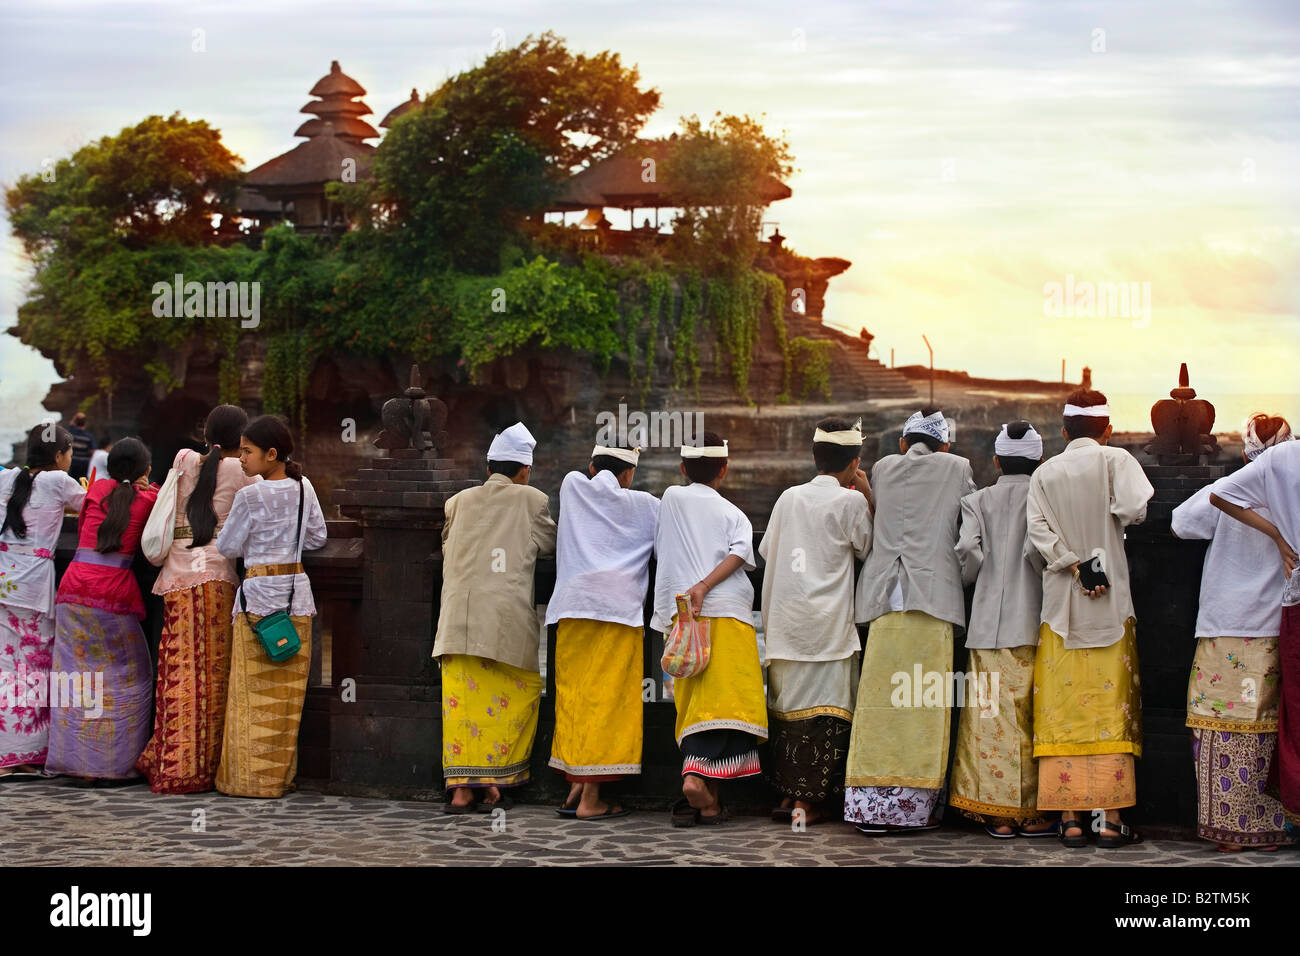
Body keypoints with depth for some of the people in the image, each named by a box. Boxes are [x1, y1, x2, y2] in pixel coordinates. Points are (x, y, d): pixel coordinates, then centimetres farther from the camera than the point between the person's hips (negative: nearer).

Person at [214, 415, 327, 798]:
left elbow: (227, 547, -4)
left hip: (258, 594, -6)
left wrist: (234, 520, 13)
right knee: (287, 694, 10)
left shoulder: (250, 496, -13)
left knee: (254, 694, 1)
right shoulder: (304, 488, 5)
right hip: (297, 593, 6)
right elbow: (318, 537, 15)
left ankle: (252, 778, 4)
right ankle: (282, 776, 14)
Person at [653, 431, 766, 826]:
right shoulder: (733, 514, 12)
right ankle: (699, 776, -28)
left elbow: (660, 550, 25)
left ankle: (704, 796, -4)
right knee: (723, 700, -9)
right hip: (730, 613, -2)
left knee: (694, 705, 3)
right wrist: (705, 585, -15)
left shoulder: (672, 498, 15)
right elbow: (740, 553, -8)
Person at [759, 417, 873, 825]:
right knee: (825, 705, -2)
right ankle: (808, 800, -4)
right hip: (828, 621, -5)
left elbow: (766, 551, 17)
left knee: (787, 702, 10)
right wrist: (869, 498, 8)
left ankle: (787, 794, 12)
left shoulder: (788, 498, 10)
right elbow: (867, 550, 7)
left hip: (784, 618, 5)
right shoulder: (851, 501, -4)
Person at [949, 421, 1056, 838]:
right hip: (1035, 621, -1)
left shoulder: (978, 501, 5)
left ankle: (998, 814, 2)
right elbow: (1038, 548, -15)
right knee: (1034, 718, 5)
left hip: (989, 626, 1)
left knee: (994, 715, 3)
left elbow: (967, 549, -8)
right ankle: (1032, 813, 6)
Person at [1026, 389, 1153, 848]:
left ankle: (1070, 818, -1)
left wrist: (1075, 566, -9)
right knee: (1111, 707, 0)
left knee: (1063, 711, 2)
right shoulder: (1115, 460, -1)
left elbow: (1038, 530, -5)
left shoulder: (1044, 474, 8)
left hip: (1060, 604, 2)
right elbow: (1133, 508, -15)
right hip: (1112, 604, -2)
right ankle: (1111, 818, -4)